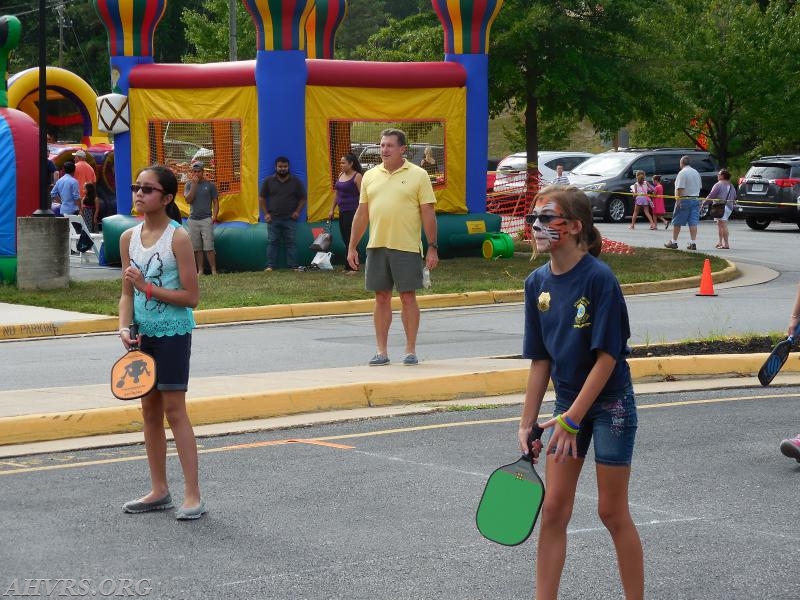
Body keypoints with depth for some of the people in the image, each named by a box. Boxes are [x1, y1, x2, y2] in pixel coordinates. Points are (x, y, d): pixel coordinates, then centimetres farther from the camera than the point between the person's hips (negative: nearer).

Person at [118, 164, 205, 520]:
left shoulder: (178, 238, -12)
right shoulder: (129, 238, 5)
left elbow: (191, 297, -13)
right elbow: (127, 293, 7)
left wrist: (148, 288, -19)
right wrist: (124, 327, -9)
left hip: (173, 332, -6)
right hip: (143, 333, 6)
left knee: (174, 410, -8)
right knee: (149, 410, 10)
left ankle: (193, 496, -6)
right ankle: (159, 491, 19)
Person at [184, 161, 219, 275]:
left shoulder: (210, 185, 4)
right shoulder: (189, 185, 8)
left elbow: (215, 202, 6)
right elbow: (188, 200, -6)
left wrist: (214, 216, -7)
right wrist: (194, 185, -10)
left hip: (206, 220, -2)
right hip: (193, 220, 2)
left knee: (208, 247, -9)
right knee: (196, 248, 4)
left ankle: (214, 271, -6)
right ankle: (200, 270, 10)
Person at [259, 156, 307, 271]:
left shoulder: (296, 182, 6)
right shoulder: (269, 181, 6)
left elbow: (302, 198, 10)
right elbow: (261, 198, 9)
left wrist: (298, 212, -3)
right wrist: (266, 213, 0)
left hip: (290, 219, -1)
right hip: (273, 219, 1)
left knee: (290, 242, -1)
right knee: (273, 242, -1)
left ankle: (294, 266, -1)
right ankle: (270, 266, 0)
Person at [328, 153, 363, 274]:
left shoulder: (357, 176, -8)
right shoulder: (341, 175, 14)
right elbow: (337, 193, 21)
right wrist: (332, 209, 19)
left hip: (352, 211, -8)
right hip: (342, 212, 8)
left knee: (351, 240, -8)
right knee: (345, 240, 8)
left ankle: (353, 267, -4)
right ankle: (348, 267, 12)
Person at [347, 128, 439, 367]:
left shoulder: (418, 175, 0)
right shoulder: (370, 176, 11)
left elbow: (428, 213, -2)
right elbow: (362, 214, 14)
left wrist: (432, 248, -7)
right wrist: (352, 246, 11)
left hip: (407, 247, -3)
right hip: (376, 246, 4)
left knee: (408, 296, 1)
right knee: (381, 297, 6)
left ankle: (411, 350, 9)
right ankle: (382, 351, 12)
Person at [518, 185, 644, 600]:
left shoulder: (599, 278, -19)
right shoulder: (538, 283, 0)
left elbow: (607, 356, -19)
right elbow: (541, 360, 6)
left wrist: (572, 418, -20)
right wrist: (528, 422, 5)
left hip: (609, 404, -6)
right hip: (567, 403, 6)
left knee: (612, 511, 2)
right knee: (553, 508, 4)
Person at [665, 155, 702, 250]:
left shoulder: (682, 173, -11)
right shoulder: (696, 173, 13)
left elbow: (680, 189, -18)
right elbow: (699, 186, 18)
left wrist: (678, 200, -18)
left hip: (684, 200, -7)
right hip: (695, 199, 7)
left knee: (677, 222, 4)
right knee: (693, 223, 3)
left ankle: (674, 242, 9)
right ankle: (693, 243, -2)